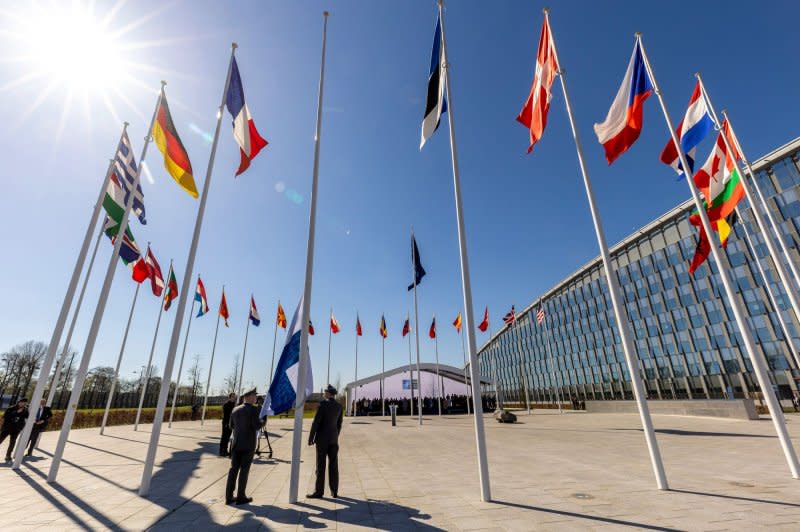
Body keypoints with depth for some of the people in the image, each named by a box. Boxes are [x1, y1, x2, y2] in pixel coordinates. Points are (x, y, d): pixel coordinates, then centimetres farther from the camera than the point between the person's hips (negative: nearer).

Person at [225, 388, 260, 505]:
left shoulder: (235, 410, 6)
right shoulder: (253, 409, -15)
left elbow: (232, 426, 16)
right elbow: (257, 426, -20)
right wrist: (262, 422, 1)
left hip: (236, 444, 6)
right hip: (248, 445, -6)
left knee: (234, 469, 11)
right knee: (244, 470, 3)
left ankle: (229, 497, 16)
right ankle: (241, 497, 11)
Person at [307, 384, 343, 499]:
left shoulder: (323, 404, -13)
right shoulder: (339, 406, 6)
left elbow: (316, 422, -14)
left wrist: (311, 438, -7)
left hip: (322, 438, -6)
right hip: (333, 438, 6)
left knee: (321, 465, 1)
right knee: (333, 465, 8)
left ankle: (319, 491, 7)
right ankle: (334, 491, 12)